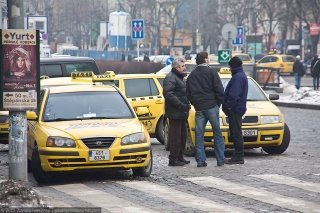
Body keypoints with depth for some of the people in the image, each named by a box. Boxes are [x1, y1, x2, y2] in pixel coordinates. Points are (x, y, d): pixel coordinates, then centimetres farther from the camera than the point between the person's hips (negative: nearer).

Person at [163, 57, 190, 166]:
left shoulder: (179, 77, 21)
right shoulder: (170, 78, -13)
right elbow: (168, 94, -24)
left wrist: (186, 105, 16)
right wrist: (179, 104, -23)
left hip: (181, 112, 10)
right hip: (175, 112, -10)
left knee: (182, 135, 14)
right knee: (175, 136, -8)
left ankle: (180, 157, 22)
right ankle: (173, 159, -6)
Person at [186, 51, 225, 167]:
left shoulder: (192, 75, 10)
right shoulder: (211, 72, -4)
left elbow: (188, 93, 11)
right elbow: (219, 90, -7)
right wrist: (219, 103, 5)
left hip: (199, 108, 4)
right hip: (211, 106, -4)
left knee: (199, 135, 5)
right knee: (217, 133, 3)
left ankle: (200, 160, 0)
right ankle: (220, 159, 1)